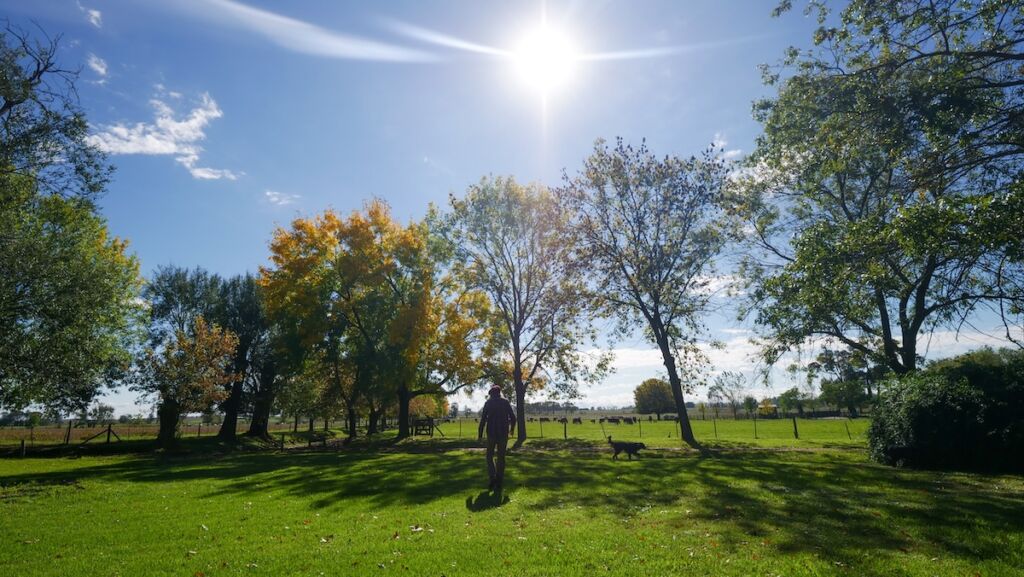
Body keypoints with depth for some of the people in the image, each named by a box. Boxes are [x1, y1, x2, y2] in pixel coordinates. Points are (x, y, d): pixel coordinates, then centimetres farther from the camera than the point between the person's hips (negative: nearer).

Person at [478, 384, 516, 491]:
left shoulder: (488, 402, 1)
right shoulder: (506, 402, 4)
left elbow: (483, 419, -4)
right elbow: (513, 418, 2)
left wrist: (480, 434, 1)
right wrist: (511, 430, 19)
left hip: (491, 433, -1)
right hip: (503, 433, 1)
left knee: (490, 456, 12)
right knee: (501, 458, 8)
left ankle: (493, 478, -4)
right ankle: (499, 483, 5)